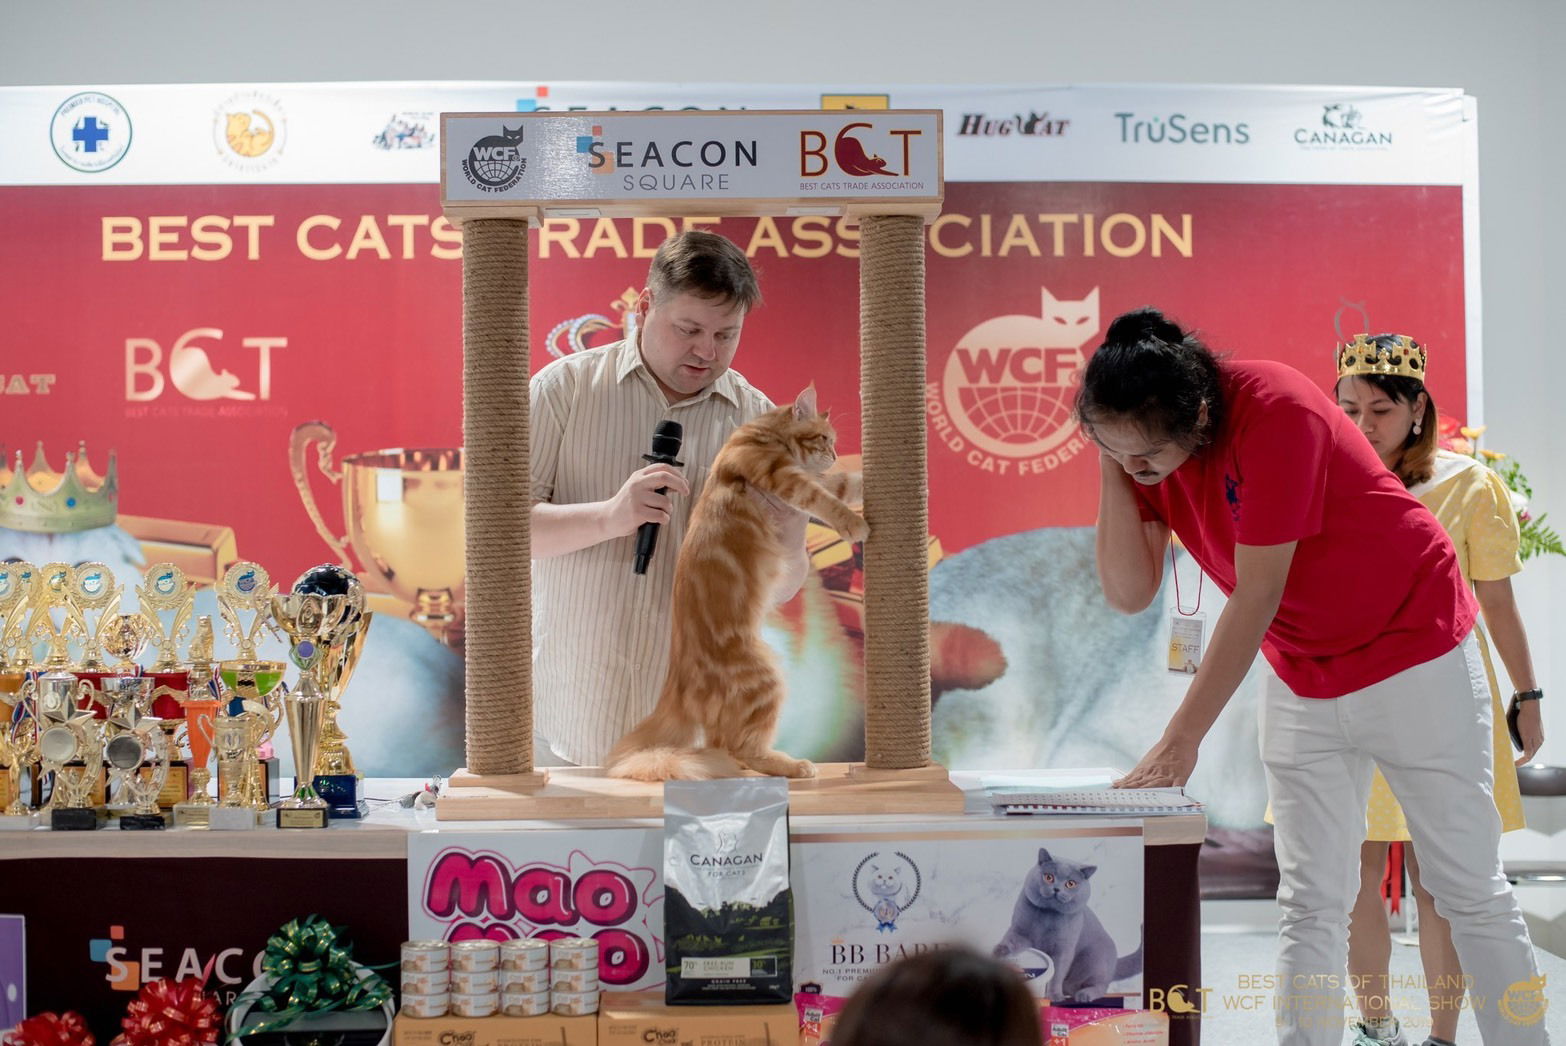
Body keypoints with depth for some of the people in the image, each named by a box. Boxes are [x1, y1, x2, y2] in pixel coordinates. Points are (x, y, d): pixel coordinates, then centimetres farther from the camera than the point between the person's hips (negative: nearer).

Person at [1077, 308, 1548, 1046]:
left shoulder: (1274, 413, -29)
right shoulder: (1143, 438, -9)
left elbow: (1255, 598, -28)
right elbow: (1129, 592, -11)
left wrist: (1182, 739, -27)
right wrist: (1110, 469, -22)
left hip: (1415, 657, -6)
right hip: (1302, 679, 6)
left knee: (1470, 891, 4)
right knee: (1309, 905, 2)